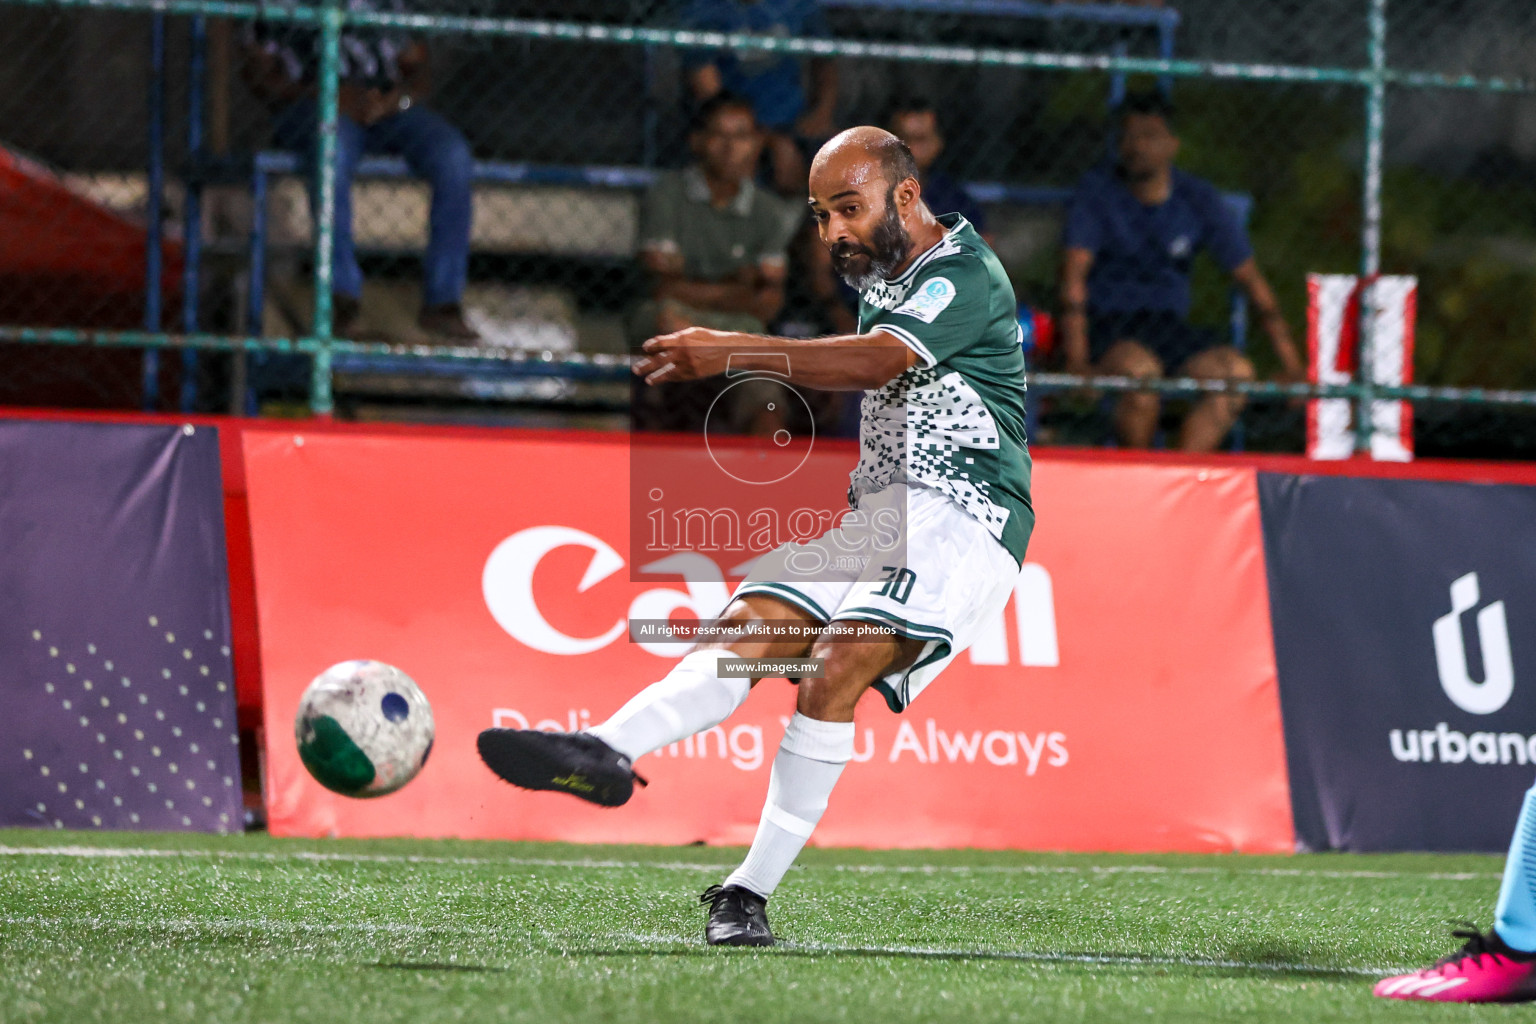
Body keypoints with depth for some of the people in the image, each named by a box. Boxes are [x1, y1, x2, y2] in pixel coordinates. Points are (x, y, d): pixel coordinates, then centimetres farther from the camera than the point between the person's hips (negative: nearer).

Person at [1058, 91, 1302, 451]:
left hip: (1169, 327, 4)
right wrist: (1077, 363, -29)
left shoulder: (1199, 200, 4)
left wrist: (1291, 366, -1)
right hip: (1106, 326, -4)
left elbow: (1252, 280, 6)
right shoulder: (1097, 192, -4)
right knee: (1140, 368, -36)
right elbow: (1074, 276, -15)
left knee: (1237, 370, -24)